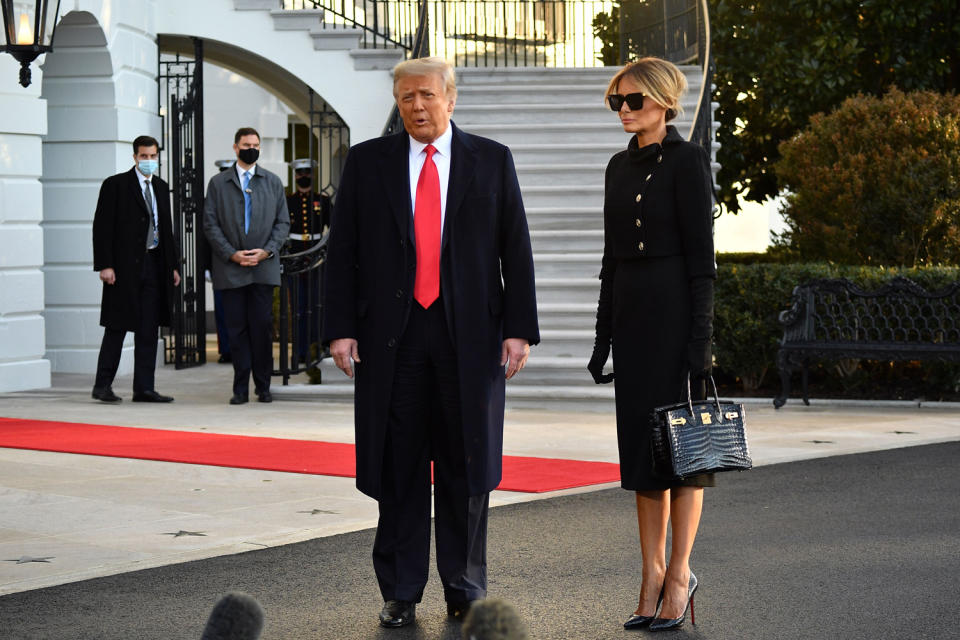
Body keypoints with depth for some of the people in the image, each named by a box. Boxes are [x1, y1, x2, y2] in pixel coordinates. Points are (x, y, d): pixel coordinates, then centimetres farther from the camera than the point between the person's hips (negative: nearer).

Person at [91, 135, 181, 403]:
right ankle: (102, 386, 5)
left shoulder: (161, 187, 15)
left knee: (149, 330, 5)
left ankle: (144, 388, 8)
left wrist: (173, 265, 14)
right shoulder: (115, 185, -3)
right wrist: (105, 265, -15)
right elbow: (102, 227, -7)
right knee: (117, 328, -3)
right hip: (124, 267, -6)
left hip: (153, 264, 6)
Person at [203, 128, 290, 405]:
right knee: (236, 329, 0)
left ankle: (263, 386, 7)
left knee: (263, 327, -3)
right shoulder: (218, 183, 8)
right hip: (230, 268, -1)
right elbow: (210, 224, 3)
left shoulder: (273, 182, 13)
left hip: (264, 266, 1)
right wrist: (232, 254, -8)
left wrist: (266, 251, -6)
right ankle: (241, 389, 5)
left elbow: (283, 222, 10)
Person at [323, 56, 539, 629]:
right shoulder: (368, 162, 7)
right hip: (392, 334, 0)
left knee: (466, 465, 5)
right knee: (399, 467, 3)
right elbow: (343, 251, 6)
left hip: (469, 332, 0)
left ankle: (465, 592, 16)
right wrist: (341, 327, -3)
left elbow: (516, 250, 4)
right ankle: (401, 594, 11)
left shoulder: (491, 161, 7)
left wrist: (519, 327, -3)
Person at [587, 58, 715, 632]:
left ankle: (679, 574, 4)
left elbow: (702, 255, -11)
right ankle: (653, 574, 13)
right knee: (639, 440, 7)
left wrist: (701, 337, -16)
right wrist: (604, 335, 14)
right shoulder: (620, 167, 14)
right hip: (629, 309, 7)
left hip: (675, 306, -7)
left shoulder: (687, 161, -8)